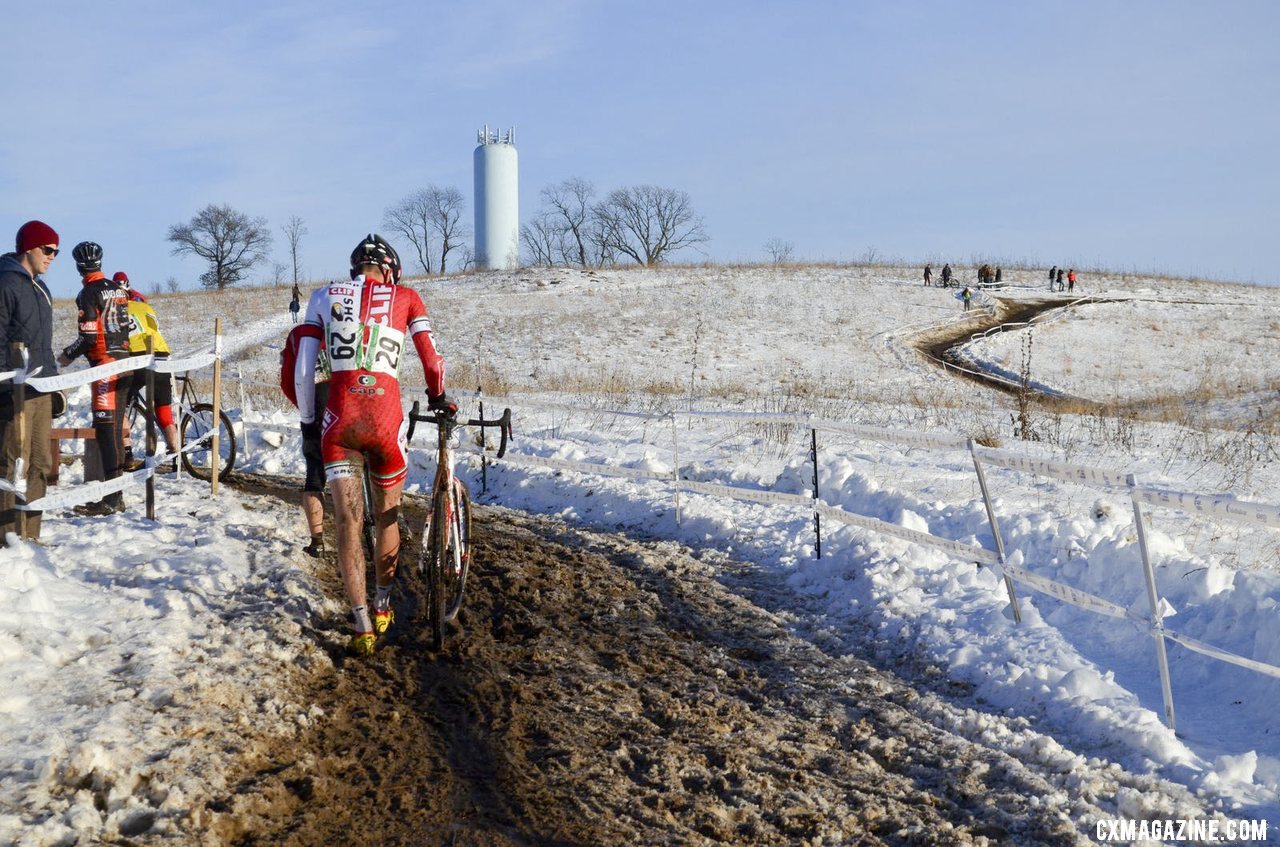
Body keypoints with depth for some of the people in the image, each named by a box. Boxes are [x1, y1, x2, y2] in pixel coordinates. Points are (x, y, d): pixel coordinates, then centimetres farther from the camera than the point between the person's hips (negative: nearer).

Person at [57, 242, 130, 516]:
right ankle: (117, 494, 17)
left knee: (106, 430, -9)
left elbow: (88, 337, -16)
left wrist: (68, 355, -1)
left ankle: (112, 500, -12)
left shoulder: (88, 293, -11)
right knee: (116, 428, 12)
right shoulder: (117, 289, 14)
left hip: (103, 364, -8)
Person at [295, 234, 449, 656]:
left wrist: (308, 419, 19)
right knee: (387, 515, 19)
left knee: (347, 521, 5)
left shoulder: (324, 296, 14)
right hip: (384, 415, 0)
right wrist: (439, 397, 28)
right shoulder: (405, 297, 12)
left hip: (338, 416, 0)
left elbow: (302, 370, 9)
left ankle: (362, 625, -2)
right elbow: (431, 358, 10)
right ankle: (382, 607, 31)